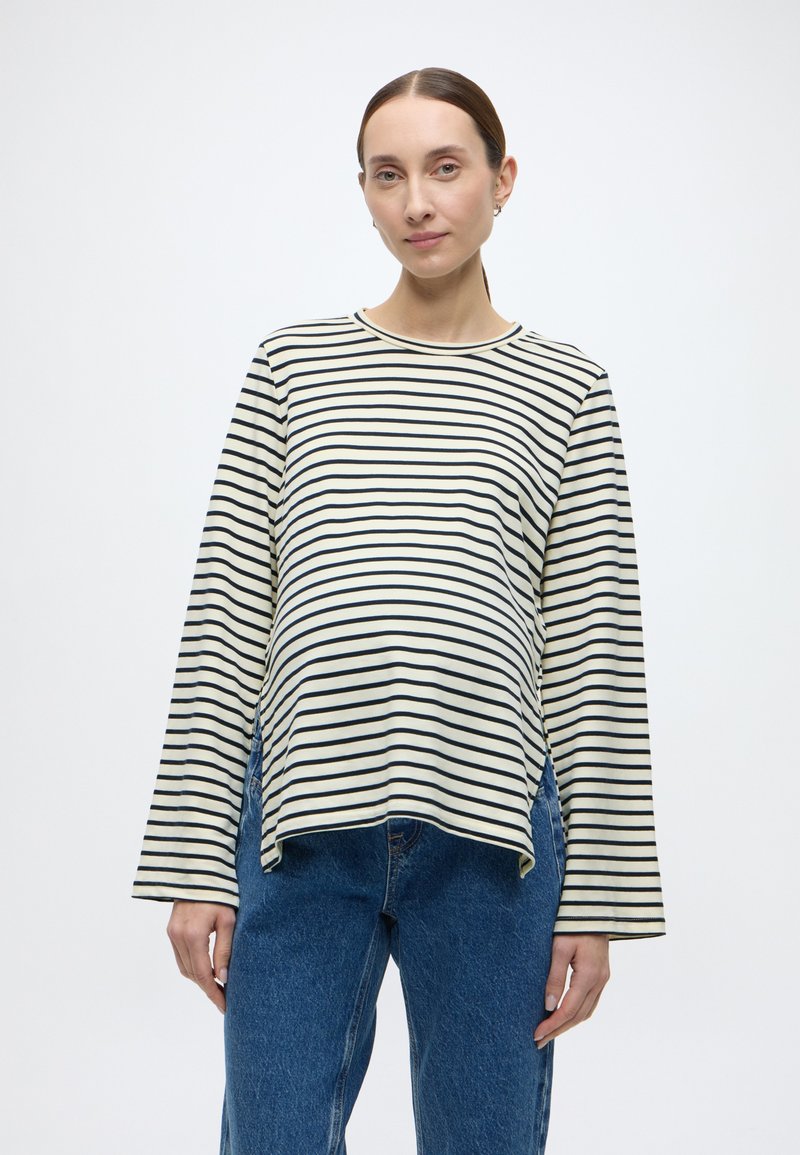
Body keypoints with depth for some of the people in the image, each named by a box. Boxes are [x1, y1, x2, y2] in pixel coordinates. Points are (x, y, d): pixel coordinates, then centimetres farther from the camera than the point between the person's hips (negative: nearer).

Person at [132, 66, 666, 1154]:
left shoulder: (566, 389, 7)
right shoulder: (293, 364, 9)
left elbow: (599, 654, 4)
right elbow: (224, 615, 5)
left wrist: (597, 899, 1)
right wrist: (194, 858, 0)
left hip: (487, 834, 0)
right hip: (301, 821, 0)